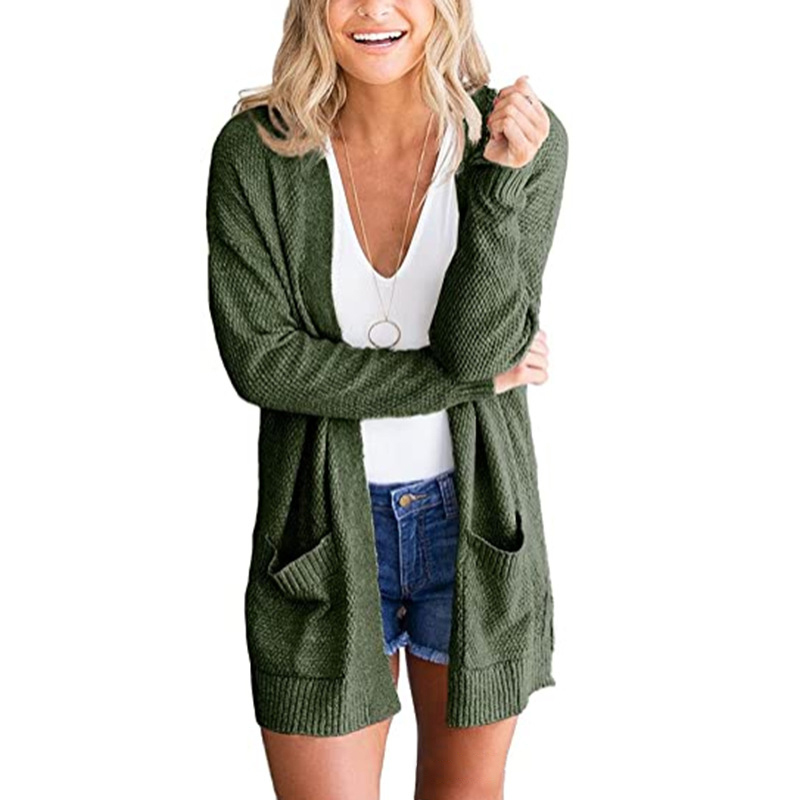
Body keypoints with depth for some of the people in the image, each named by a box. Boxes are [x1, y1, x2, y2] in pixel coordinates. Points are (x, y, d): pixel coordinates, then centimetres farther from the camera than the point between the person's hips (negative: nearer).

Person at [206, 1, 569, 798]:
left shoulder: (519, 138, -10)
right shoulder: (255, 152, -11)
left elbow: (481, 344, -15)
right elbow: (259, 359, -15)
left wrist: (499, 181, -28)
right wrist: (474, 376, -15)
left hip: (475, 518, 2)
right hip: (325, 529, -1)